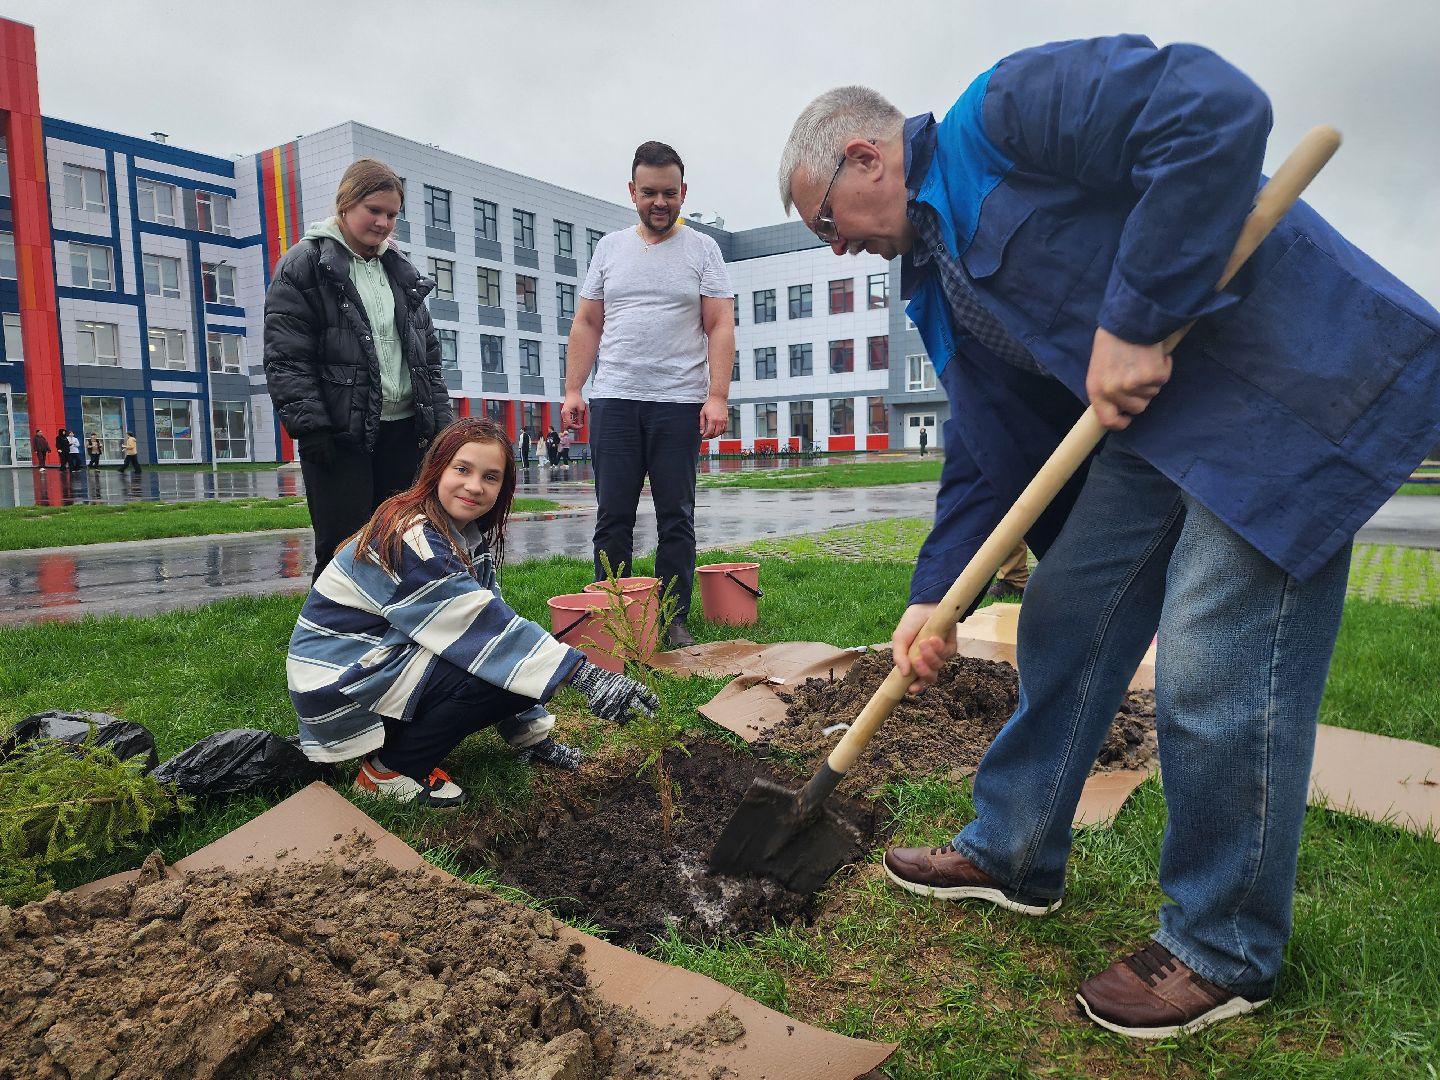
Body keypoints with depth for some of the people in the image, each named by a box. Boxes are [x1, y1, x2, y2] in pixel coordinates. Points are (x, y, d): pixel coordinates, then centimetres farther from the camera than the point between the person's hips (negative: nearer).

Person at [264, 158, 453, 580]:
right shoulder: (305, 265, -2)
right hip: (342, 434, -5)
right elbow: (286, 358, -8)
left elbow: (428, 353, 18)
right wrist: (310, 426, -16)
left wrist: (439, 420, 10)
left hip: (402, 428, 6)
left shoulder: (400, 271, 17)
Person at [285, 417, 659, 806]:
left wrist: (530, 731, -1)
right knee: (501, 668, -22)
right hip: (339, 687, -8)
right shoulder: (411, 539, -24)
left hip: (381, 663, 8)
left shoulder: (472, 539, 3)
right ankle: (390, 767, -7)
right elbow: (488, 626, -31)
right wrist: (586, 675, -35)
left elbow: (488, 624, 2)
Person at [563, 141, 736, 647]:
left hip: (680, 404, -2)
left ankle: (673, 620, 9)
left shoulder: (702, 249, 7)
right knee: (613, 516, 2)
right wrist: (573, 389, 4)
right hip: (613, 401, 2)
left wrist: (718, 396, -11)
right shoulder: (609, 247, 14)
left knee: (676, 519, 2)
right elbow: (587, 324, 13)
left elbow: (720, 327, 0)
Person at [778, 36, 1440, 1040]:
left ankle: (1224, 954, 13)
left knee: (1216, 679, -8)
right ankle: (1013, 853, 27)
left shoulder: (1008, 109, -11)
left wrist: (1133, 318, -24)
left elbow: (1217, 110, -25)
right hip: (1157, 419, 9)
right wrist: (934, 595, 7)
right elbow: (989, 454, 12)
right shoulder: (946, 278, 13)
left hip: (1297, 386, -9)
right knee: (1063, 622, 10)